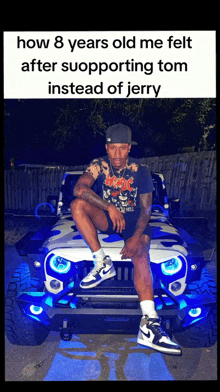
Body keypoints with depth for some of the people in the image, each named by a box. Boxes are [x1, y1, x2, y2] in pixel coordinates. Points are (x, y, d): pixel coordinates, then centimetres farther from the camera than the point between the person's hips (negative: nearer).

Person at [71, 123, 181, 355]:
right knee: (77, 205, -27)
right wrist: (110, 207, -30)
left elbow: (146, 209, -7)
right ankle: (102, 263, -26)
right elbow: (79, 189, -21)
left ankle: (149, 324, -44)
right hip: (106, 218, 2)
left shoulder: (140, 171, -4)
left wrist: (136, 237, -24)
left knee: (140, 252, -33)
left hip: (134, 220, -1)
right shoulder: (98, 165, -3)